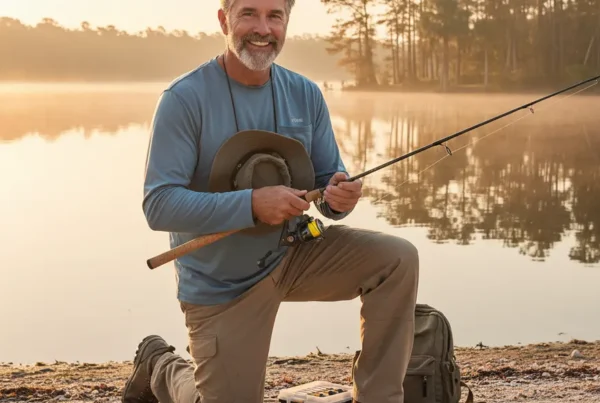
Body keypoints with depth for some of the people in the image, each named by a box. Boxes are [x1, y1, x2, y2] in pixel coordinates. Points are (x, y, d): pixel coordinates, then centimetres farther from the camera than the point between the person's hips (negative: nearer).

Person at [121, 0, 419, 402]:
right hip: (222, 284, -4)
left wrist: (341, 196, -24)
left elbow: (329, 179, 1)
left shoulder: (305, 95, -4)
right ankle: (158, 364, 35)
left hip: (293, 252, 4)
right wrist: (252, 203, -34)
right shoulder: (184, 99, -18)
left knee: (398, 258, -16)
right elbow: (159, 206, -23)